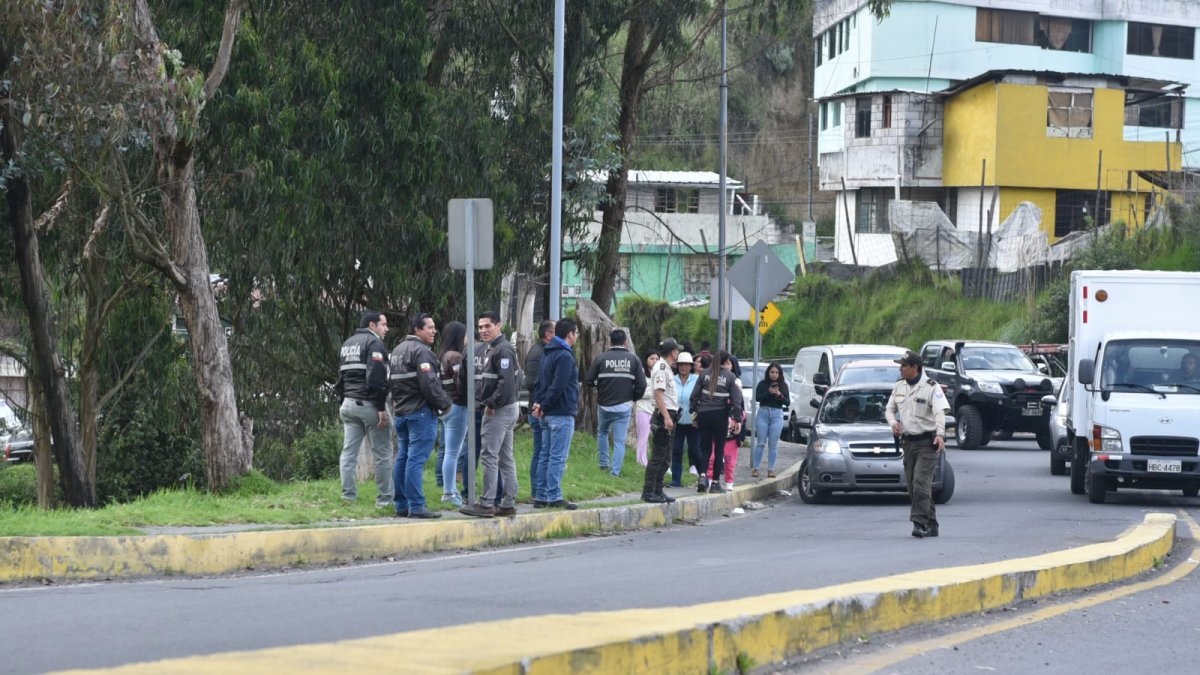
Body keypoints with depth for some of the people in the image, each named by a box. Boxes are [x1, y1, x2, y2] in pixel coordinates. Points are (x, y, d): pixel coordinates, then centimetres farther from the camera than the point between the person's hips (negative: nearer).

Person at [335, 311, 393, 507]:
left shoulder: (347, 344, 18)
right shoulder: (374, 343, -10)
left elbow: (341, 376, 20)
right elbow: (376, 377, -19)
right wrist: (381, 408, -19)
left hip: (348, 403, 8)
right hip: (369, 404, -8)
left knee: (348, 452, 6)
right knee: (382, 453, -1)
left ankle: (348, 496, 4)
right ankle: (385, 498, 1)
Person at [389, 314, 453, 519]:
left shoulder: (397, 350, 17)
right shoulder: (421, 351, -14)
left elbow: (390, 380, 21)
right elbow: (429, 384, -20)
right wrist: (444, 403, -7)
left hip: (400, 411, 9)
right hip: (420, 411, -9)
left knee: (403, 458, 12)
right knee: (416, 459, -10)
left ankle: (402, 505, 14)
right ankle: (416, 506, -12)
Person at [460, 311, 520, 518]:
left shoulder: (503, 350, -16)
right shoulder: (493, 349, 18)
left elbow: (506, 382, -24)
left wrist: (492, 404, -19)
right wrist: (483, 398, 9)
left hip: (500, 410, -11)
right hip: (507, 409, 11)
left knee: (489, 456, -9)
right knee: (505, 459, 12)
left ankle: (487, 504, -9)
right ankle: (509, 503, 15)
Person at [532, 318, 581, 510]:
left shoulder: (548, 354, 17)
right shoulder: (565, 356, -14)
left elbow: (540, 381, 17)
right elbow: (558, 386, -20)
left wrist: (537, 402, 5)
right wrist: (544, 406, -12)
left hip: (548, 414, 10)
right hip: (562, 413, -10)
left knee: (546, 456, 11)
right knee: (558, 457, -8)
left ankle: (543, 497, 13)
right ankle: (554, 497, -8)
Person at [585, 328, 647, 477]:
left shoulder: (601, 358, -6)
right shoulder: (633, 359, -3)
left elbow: (588, 380, -6)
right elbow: (641, 385, -6)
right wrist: (633, 398, 11)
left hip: (604, 405, 0)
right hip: (623, 406, 0)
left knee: (602, 433, 25)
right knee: (619, 441, 3)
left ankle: (604, 463, 25)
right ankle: (615, 471, -2)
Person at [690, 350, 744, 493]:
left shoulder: (705, 374, 5)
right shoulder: (731, 377, -4)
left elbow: (695, 395, 5)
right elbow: (736, 401, -6)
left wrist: (694, 411, 13)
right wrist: (738, 419, -2)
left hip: (703, 415, 3)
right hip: (720, 416, -3)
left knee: (705, 449, 10)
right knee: (719, 450, 6)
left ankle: (702, 476, -10)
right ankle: (715, 483, 6)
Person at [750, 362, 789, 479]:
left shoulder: (783, 385, 8)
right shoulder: (762, 384, 4)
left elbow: (787, 402, 4)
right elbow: (757, 397, -7)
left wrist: (780, 395, -14)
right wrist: (769, 392, -19)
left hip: (777, 414, 1)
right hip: (763, 412, -1)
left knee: (773, 444, 0)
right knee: (761, 442, -2)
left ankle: (771, 469, 3)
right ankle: (755, 468, 0)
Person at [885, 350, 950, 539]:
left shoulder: (931, 387, -8)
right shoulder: (899, 387, 11)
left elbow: (940, 412, -17)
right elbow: (890, 409, 20)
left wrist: (940, 434, -32)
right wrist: (893, 423, -2)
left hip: (926, 442, -7)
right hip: (908, 442, 7)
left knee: (920, 484, -17)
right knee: (913, 487, 7)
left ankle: (920, 523, -17)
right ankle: (931, 526, 14)